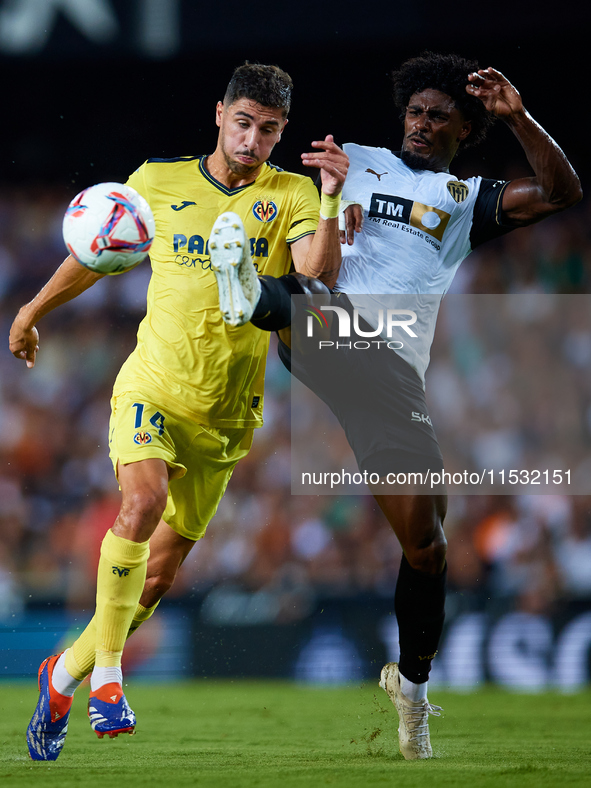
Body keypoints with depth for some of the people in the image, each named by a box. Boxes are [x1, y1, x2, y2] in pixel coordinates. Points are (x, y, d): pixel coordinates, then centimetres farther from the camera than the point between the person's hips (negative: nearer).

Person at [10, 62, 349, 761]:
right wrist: (34, 310, 25)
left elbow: (319, 276, -19)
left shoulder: (291, 195, -3)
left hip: (225, 414, 1)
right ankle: (106, 670, -19)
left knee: (158, 575, 6)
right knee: (143, 502, -30)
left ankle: (63, 674, 27)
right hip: (152, 389, -1)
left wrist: (331, 202, -34)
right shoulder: (158, 181, 0)